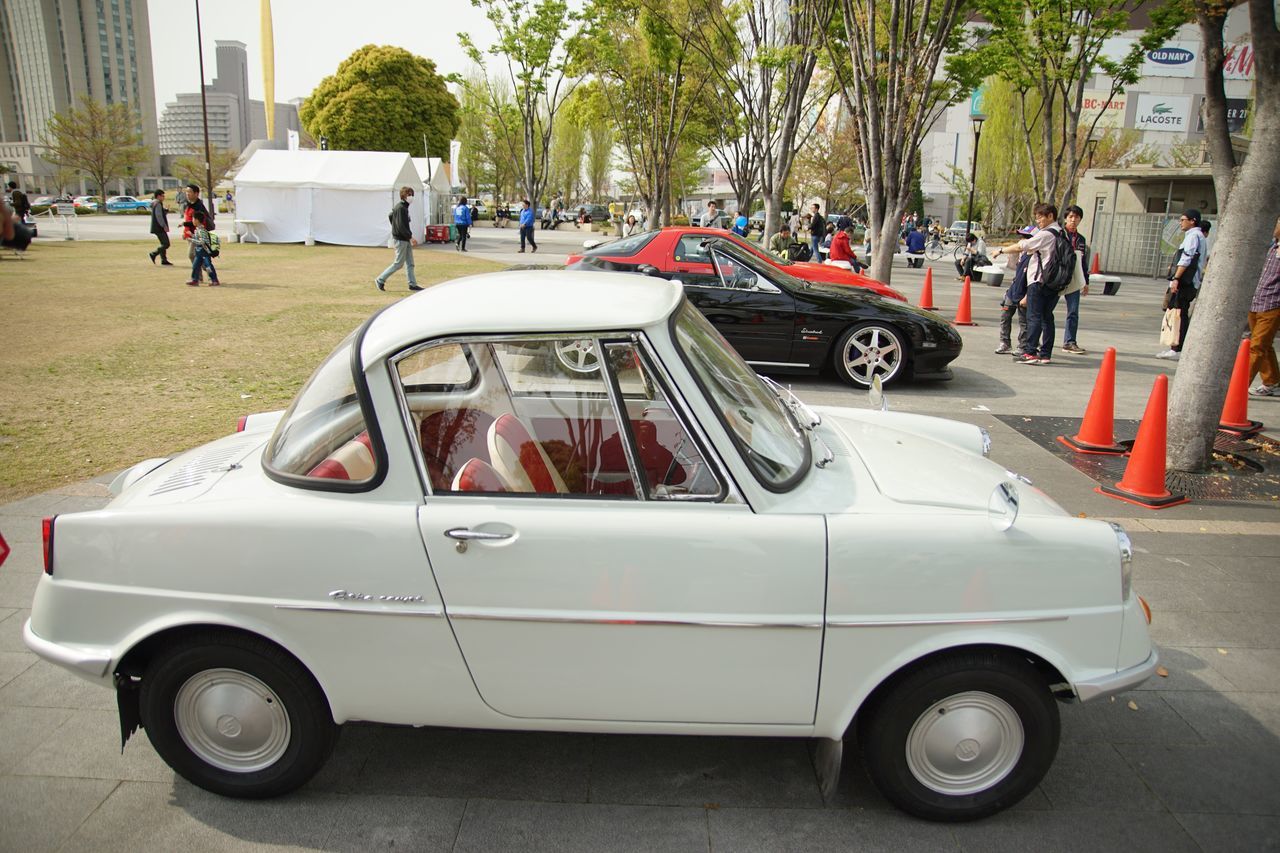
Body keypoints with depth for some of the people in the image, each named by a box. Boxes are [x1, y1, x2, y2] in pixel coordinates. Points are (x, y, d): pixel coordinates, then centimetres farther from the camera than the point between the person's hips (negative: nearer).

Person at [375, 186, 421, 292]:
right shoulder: (400, 208, -17)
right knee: (398, 263, -4)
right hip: (400, 239, -10)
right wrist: (410, 237, -24)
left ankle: (413, 284, 11)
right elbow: (401, 226, -24)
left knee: (410, 263, 8)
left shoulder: (404, 207, 12)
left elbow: (390, 215, 26)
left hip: (406, 239, 10)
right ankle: (380, 280, 4)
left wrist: (395, 229, 25)